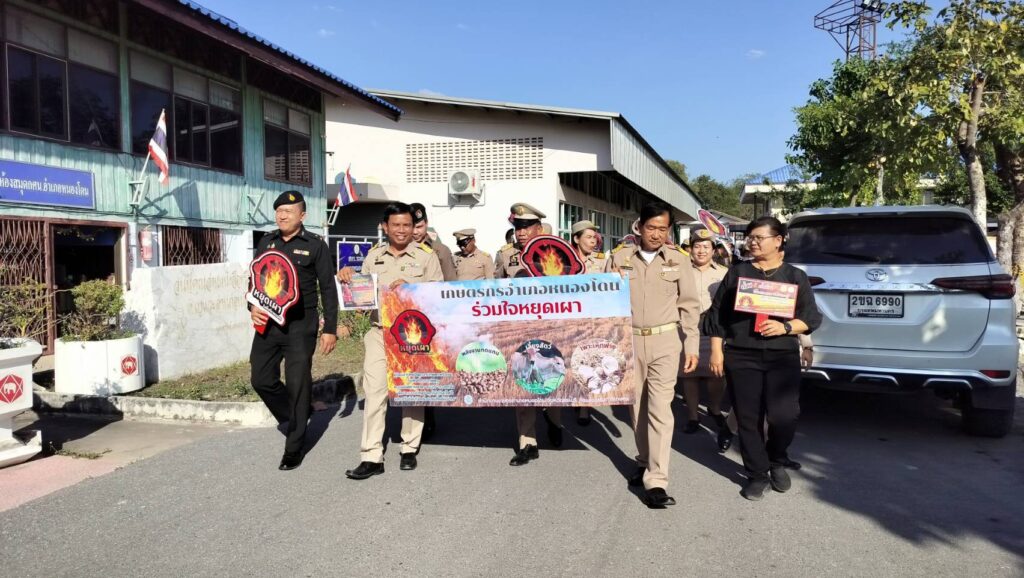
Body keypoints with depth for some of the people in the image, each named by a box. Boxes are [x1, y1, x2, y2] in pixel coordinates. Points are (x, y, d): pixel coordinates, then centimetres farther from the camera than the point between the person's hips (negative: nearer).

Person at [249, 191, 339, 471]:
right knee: (261, 379, 6)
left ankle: (294, 449, 13)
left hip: (300, 325, -5)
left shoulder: (315, 245, -2)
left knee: (298, 385, -1)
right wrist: (253, 307, -1)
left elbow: (328, 289, -2)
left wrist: (330, 329, -6)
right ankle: (295, 417, 32)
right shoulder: (266, 242, 11)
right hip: (267, 322, 5)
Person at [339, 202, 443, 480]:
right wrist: (349, 277, 1)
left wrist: (409, 288, -18)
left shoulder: (426, 255, 1)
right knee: (374, 392, -5)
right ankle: (371, 457, 1)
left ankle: (410, 449, 24)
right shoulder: (374, 255, 12)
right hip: (379, 333, 2)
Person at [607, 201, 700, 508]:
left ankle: (656, 482, -6)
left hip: (665, 340, -2)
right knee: (638, 406, 12)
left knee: (660, 408, -8)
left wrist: (692, 347, 0)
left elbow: (689, 305, 3)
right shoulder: (619, 257, 3)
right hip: (629, 340, 2)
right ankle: (644, 462, 29)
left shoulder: (679, 260, 2)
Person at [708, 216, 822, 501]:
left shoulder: (795, 276, 9)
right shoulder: (737, 273, 9)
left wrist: (785, 327, -13)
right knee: (748, 418, 2)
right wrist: (717, 351, 1)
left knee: (784, 416, -8)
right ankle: (757, 474, 18)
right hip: (741, 357, 1)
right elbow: (718, 314, 8)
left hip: (783, 357, 0)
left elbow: (811, 317, 6)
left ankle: (777, 462, 22)